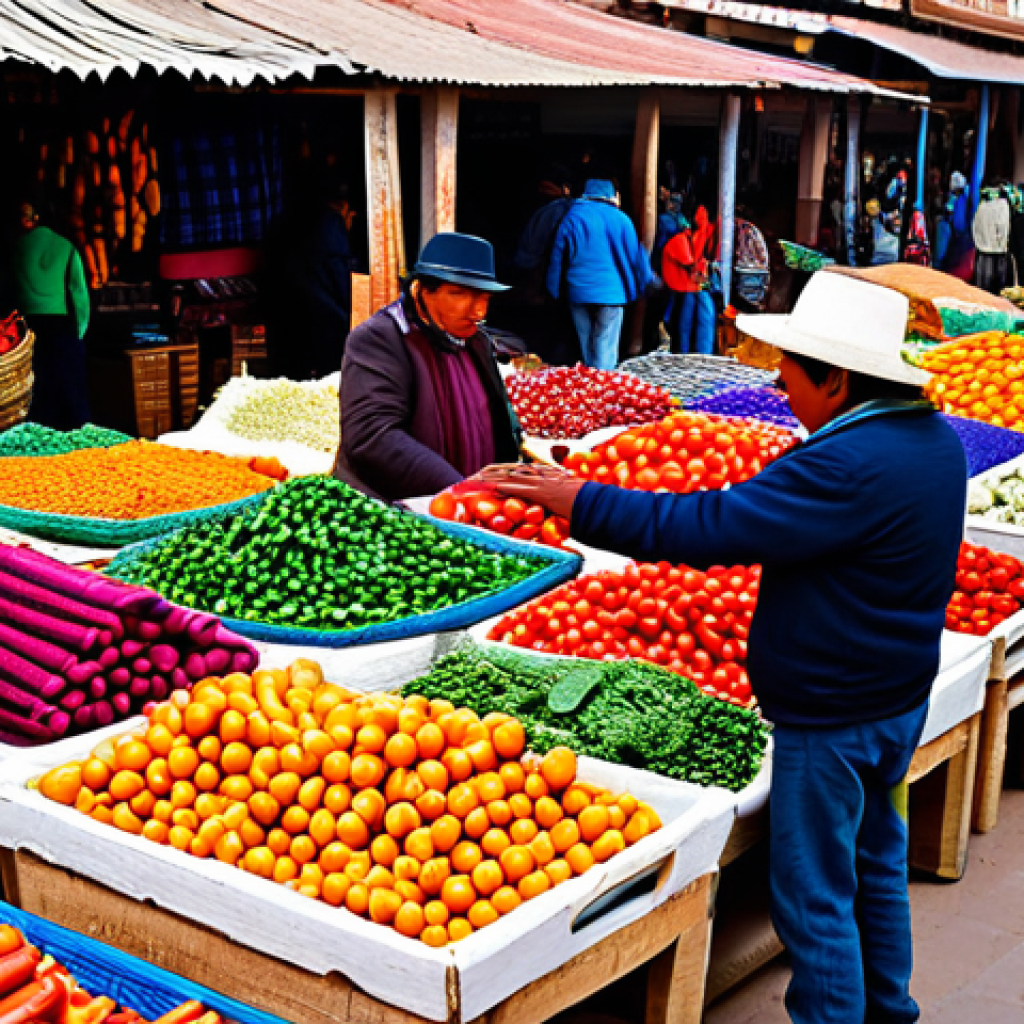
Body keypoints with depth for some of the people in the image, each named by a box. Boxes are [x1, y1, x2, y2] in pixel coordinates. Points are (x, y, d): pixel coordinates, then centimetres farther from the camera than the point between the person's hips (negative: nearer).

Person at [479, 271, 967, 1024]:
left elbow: (706, 528, -29)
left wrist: (578, 501, -24)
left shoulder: (847, 466, -28)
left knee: (815, 894, 4)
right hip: (900, 698, 10)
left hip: (830, 714, -10)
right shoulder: (934, 436, 2)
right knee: (874, 857, 25)